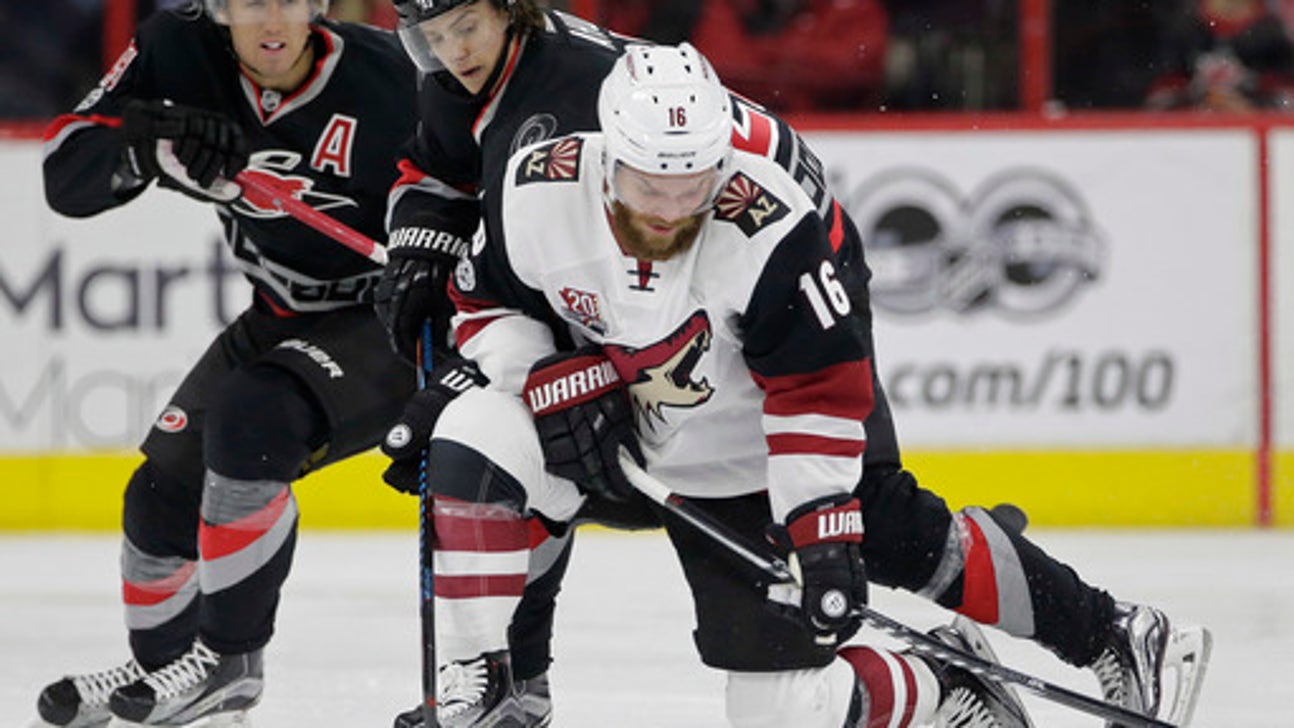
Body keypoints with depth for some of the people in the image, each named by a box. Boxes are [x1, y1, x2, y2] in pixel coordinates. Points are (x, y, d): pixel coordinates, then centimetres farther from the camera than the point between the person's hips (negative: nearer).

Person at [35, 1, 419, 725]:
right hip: (279, 323, 6)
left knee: (249, 421, -29)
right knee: (165, 494, 4)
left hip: (387, 319, -6)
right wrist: (152, 143, -31)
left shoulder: (385, 75, -22)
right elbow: (68, 176, -13)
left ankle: (229, 660, -16)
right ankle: (165, 665, 32)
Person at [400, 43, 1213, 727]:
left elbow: (820, 393, -25)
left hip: (746, 468, -4)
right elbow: (487, 305, -4)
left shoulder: (774, 232, -32)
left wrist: (823, 528, -29)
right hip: (619, 424, 4)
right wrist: (554, 382, -20)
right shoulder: (535, 194, -23)